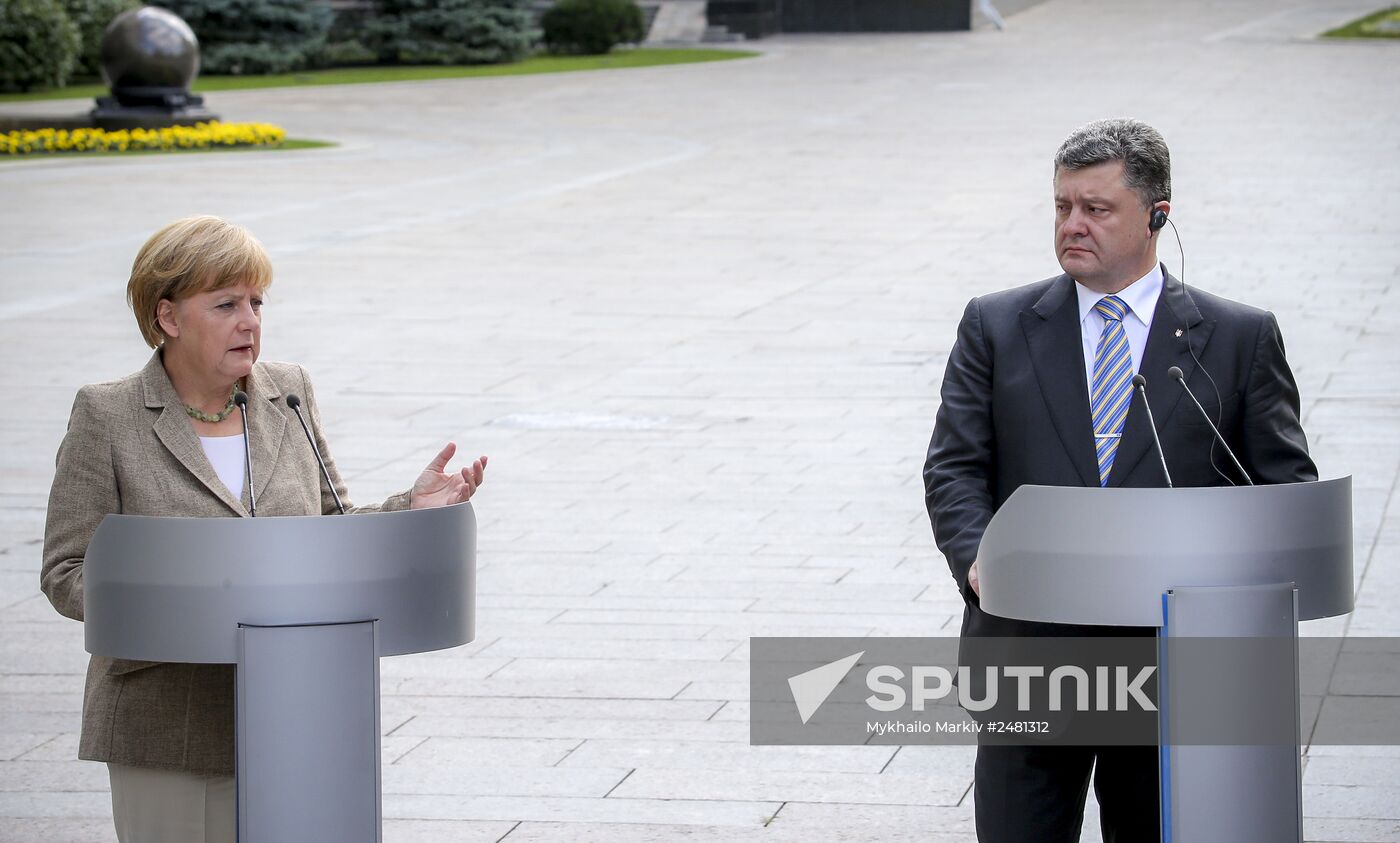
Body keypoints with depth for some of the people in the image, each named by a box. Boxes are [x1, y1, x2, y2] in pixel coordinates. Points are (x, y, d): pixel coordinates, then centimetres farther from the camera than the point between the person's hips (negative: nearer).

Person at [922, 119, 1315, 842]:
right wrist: (977, 561, -17)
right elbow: (954, 467, 3)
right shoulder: (995, 327, 8)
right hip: (1028, 642, 0)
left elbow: (1286, 485, 4)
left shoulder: (1240, 339, 6)